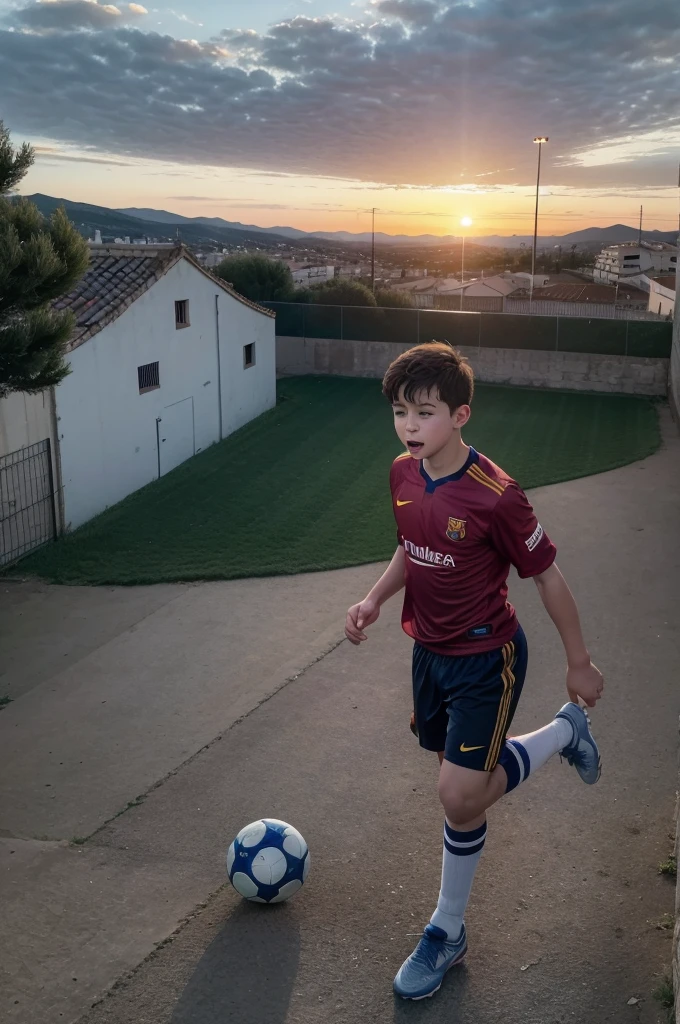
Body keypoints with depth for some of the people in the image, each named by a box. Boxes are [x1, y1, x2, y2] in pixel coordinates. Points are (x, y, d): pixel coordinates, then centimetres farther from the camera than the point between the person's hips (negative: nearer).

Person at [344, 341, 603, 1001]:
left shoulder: (496, 496, -26)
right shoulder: (403, 475, -5)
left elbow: (547, 577, -15)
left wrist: (579, 663, -6)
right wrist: (374, 600, -3)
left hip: (487, 658, -7)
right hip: (430, 651, 7)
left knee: (460, 794, -13)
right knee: (460, 777, 22)